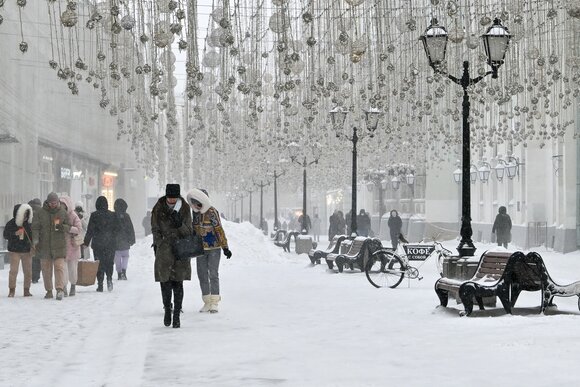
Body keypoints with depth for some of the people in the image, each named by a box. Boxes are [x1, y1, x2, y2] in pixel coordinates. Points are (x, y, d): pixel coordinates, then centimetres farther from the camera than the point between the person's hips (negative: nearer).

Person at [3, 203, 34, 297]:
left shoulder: (29, 224, 4)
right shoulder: (11, 223, -3)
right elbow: (6, 235, -4)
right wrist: (15, 233, -20)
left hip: (27, 251, 3)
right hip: (14, 251, -3)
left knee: (28, 271, 2)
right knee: (13, 270, -6)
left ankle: (27, 290, 10)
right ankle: (11, 290, 2)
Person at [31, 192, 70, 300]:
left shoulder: (63, 212, 3)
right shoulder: (41, 212, 2)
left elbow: (69, 227, 7)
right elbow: (35, 227, 2)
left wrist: (62, 227, -16)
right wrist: (35, 241, -10)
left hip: (59, 246, -2)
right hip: (44, 246, 2)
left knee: (59, 267, -13)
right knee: (46, 268, 7)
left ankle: (60, 289, -17)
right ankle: (49, 291, 16)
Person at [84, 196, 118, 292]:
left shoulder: (94, 215, -6)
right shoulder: (112, 215, 1)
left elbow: (90, 231, -5)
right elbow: (116, 229, 5)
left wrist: (86, 242, 1)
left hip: (97, 244, -2)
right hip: (110, 244, 2)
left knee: (99, 264, 3)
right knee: (109, 262, 13)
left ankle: (100, 284, 1)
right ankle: (109, 278, -8)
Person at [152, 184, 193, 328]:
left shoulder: (185, 209, 2)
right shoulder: (158, 210, 0)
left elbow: (189, 232, 2)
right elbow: (155, 231, 4)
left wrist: (180, 224, -16)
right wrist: (159, 246, -5)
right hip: (164, 250, 0)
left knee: (178, 284, -3)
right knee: (165, 283, -2)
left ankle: (177, 314, 5)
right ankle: (167, 309, 19)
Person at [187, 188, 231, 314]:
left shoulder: (212, 212, -15)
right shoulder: (195, 213, 5)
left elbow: (219, 230, -14)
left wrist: (225, 247, -15)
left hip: (214, 248, -6)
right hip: (200, 248, 6)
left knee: (213, 274, -5)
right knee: (202, 275, 6)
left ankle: (214, 303, 0)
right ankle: (207, 302, 14)